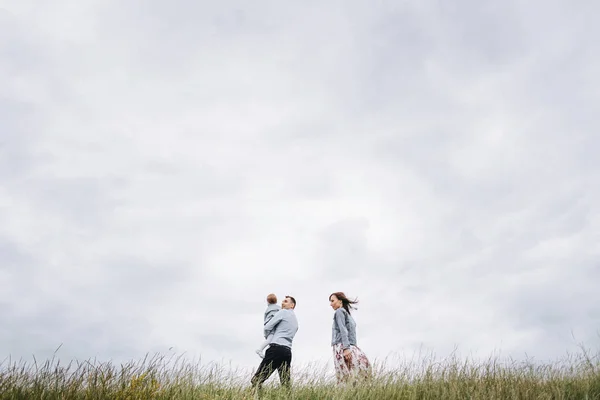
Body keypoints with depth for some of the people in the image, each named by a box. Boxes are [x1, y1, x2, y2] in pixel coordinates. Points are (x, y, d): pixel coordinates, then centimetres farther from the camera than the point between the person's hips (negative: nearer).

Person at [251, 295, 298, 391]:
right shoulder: (295, 321, 27)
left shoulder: (283, 312, 3)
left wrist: (268, 337, 21)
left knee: (257, 379, -9)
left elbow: (267, 328, 2)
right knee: (285, 384, 6)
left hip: (276, 348, -8)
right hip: (287, 351, 8)